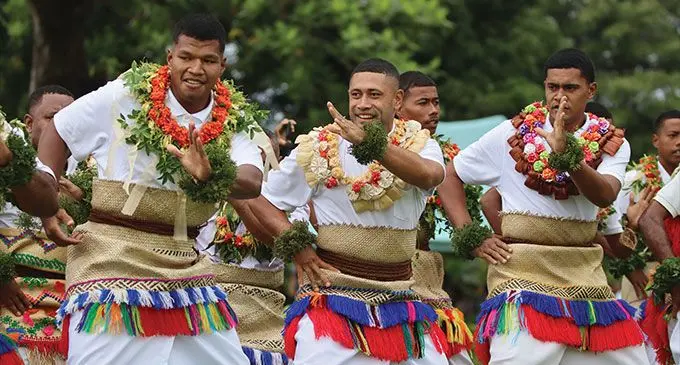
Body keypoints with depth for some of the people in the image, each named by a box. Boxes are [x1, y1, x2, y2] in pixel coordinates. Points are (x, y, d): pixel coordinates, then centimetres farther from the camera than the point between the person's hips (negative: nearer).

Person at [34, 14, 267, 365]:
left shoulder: (234, 121, 2)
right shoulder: (125, 96, -4)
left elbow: (252, 182, -15)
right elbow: (57, 133, 5)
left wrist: (212, 176, -37)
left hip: (185, 268, 4)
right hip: (112, 262, -4)